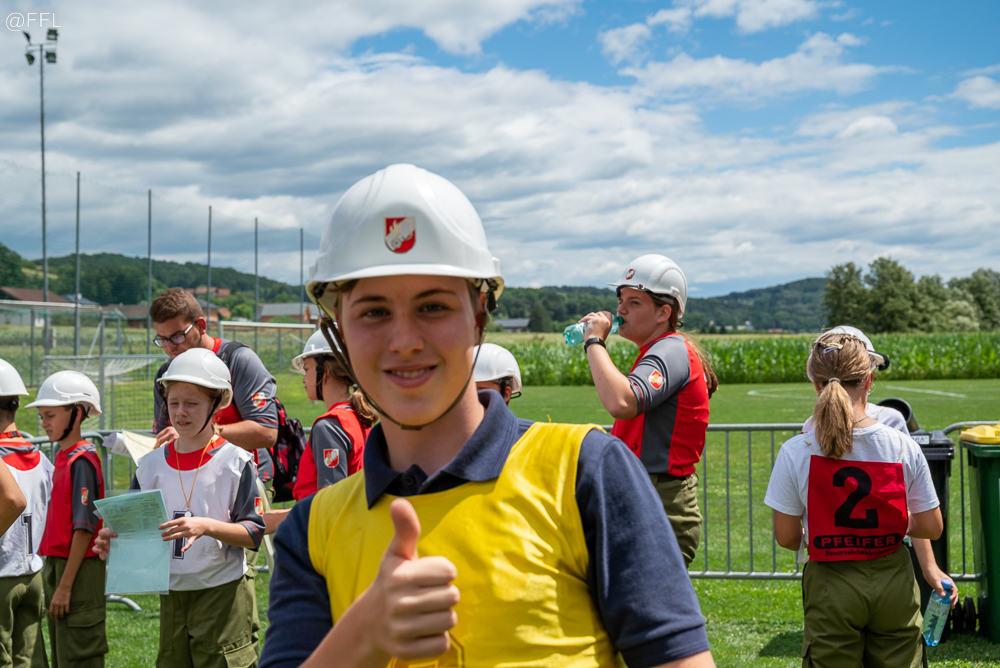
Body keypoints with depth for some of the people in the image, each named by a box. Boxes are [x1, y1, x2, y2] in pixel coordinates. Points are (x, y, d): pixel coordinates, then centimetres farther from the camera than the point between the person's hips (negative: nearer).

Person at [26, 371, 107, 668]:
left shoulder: (82, 461, -16)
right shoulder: (63, 458, 11)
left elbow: (84, 528, -19)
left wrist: (65, 585, -19)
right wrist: (55, 578, 12)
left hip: (78, 571, -9)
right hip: (57, 565, 9)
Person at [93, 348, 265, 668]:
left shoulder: (236, 461, -6)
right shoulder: (152, 465, 7)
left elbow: (254, 533, -10)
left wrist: (207, 526, -25)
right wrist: (113, 539, -10)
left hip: (224, 593, -4)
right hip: (172, 594, 4)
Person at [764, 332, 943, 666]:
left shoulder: (795, 452, -13)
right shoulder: (904, 447, -8)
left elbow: (786, 537, -6)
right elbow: (931, 528, -1)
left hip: (832, 589, -1)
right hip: (893, 582, 1)